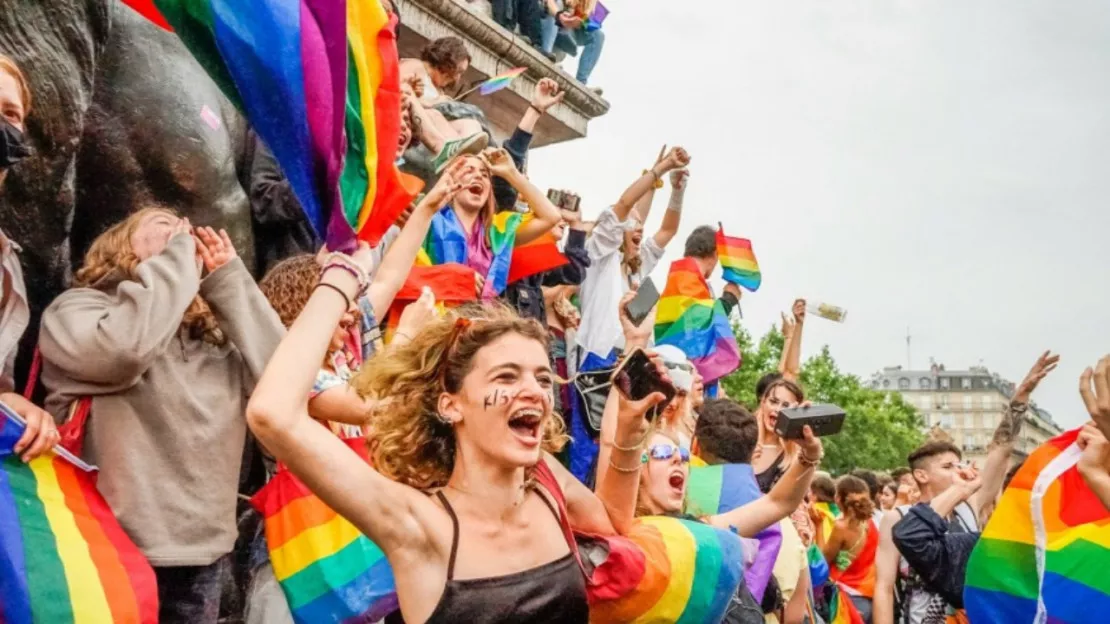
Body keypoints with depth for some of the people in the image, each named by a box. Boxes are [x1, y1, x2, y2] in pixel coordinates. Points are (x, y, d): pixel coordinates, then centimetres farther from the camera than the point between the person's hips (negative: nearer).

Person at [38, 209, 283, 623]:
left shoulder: (216, 335, 12)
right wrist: (176, 257, -10)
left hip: (205, 550, 5)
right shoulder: (77, 309, -2)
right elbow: (121, 350, -24)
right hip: (117, 550, -5)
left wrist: (229, 280, -1)